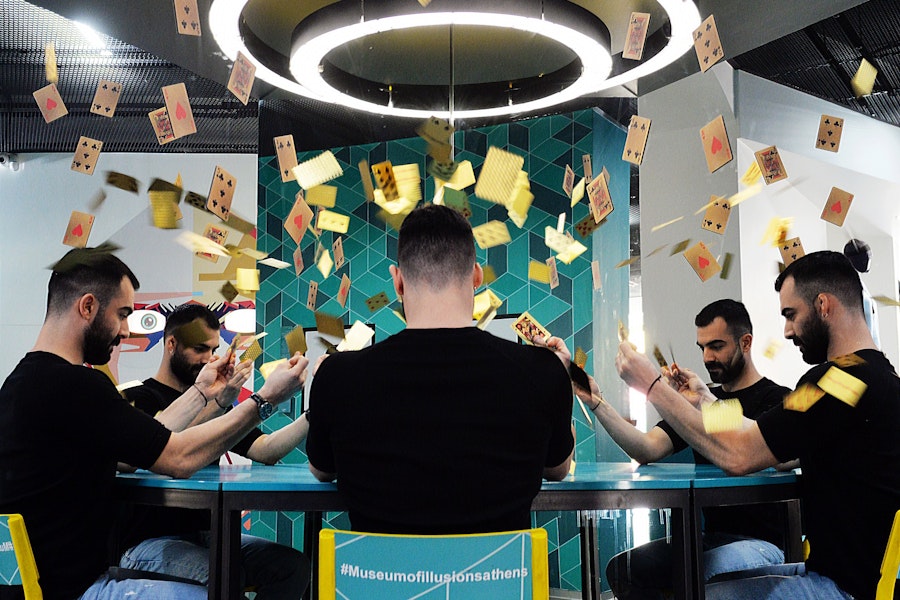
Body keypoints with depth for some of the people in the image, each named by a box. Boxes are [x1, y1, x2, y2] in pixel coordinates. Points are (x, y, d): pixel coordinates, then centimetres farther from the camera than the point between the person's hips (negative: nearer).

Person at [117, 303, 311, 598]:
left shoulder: (211, 402, 18)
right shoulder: (138, 399, -2)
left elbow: (265, 451, 4)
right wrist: (218, 404, -31)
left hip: (207, 536, 6)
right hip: (150, 541, -6)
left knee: (293, 565, -18)